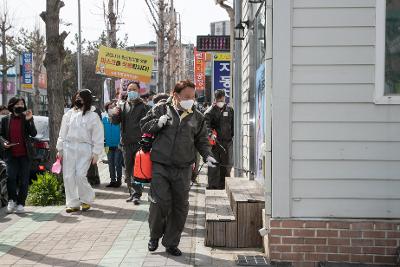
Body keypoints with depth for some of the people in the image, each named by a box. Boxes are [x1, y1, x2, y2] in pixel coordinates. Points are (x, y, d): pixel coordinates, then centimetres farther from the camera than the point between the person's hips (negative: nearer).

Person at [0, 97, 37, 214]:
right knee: (11, 177, -12)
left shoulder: (26, 119, 3)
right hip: (11, 154, 0)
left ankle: (20, 203, 12)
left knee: (24, 180, 3)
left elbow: (33, 134, -7)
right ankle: (12, 200, 9)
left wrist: (29, 120, -17)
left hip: (25, 154, 0)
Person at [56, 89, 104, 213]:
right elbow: (62, 133, 13)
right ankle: (73, 203, 11)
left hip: (84, 148, -4)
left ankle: (86, 199, 11)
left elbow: (98, 136, 2)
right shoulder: (69, 114, 11)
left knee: (80, 175, -12)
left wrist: (96, 153, -4)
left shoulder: (93, 116, 3)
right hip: (69, 147, 4)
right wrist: (60, 149, 8)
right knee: (68, 176, 1)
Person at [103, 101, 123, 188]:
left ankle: (118, 180, 12)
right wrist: (105, 144, 1)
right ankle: (113, 180, 21)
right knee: (111, 164, 12)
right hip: (109, 145, 4)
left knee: (118, 163, 1)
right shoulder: (104, 119, 3)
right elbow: (103, 132, 7)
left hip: (118, 145, -4)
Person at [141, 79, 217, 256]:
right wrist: (158, 123, -10)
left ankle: (171, 243, 21)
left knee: (180, 206, 4)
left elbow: (201, 141, 18)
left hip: (183, 169, 3)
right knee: (160, 202, -9)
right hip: (160, 167, -3)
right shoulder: (161, 109, 4)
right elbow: (144, 126, 9)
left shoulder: (197, 117, 11)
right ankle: (154, 237, 18)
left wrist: (207, 155, 1)